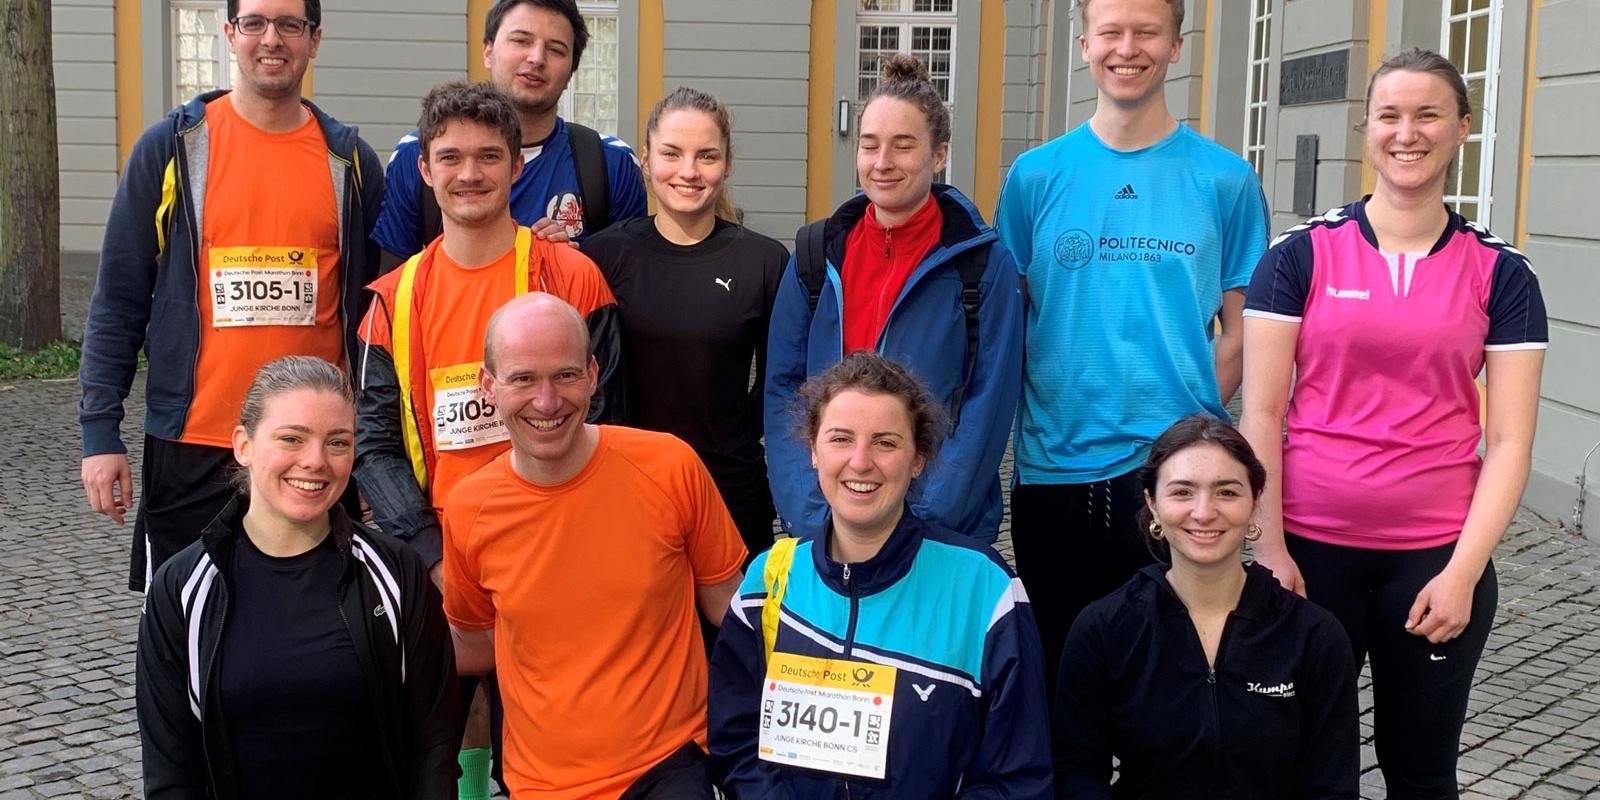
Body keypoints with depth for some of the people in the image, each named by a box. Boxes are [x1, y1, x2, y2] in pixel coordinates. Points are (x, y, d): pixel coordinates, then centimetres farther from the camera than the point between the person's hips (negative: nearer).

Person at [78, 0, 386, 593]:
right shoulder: (170, 147, 0)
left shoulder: (351, 163, 5)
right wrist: (99, 431, -4)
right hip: (191, 448, -1)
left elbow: (370, 309, 10)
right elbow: (118, 301, 1)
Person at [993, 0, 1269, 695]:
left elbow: (1238, 329, 6)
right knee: (1060, 667, 13)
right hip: (1052, 470, 1)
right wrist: (1023, 426, -4)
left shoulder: (1224, 179, 2)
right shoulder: (1036, 176, 4)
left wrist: (1192, 423, -5)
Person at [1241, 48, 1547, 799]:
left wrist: (1463, 572, -9)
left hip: (1439, 555, 1)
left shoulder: (1501, 272, 1)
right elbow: (1262, 412, -2)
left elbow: (1509, 442, -1)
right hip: (1311, 546, 0)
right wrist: (1271, 547, -7)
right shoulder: (1302, 253, -1)